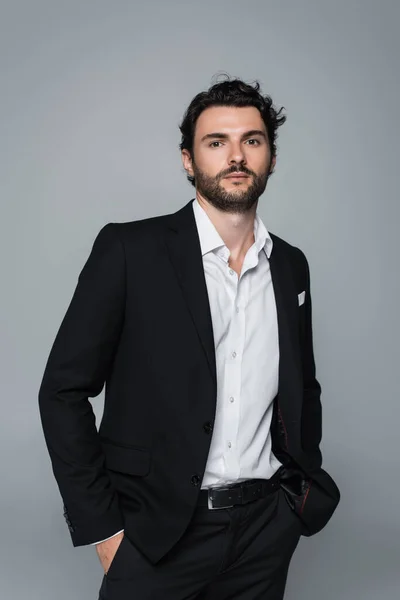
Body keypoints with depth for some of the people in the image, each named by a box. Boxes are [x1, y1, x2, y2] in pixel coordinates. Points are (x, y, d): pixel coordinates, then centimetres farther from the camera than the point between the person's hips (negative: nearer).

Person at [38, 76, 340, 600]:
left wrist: (307, 486, 7)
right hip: (158, 535, -4)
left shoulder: (291, 266, 5)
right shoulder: (129, 249, -10)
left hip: (267, 529, 4)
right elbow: (64, 391, -9)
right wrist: (102, 528, -9)